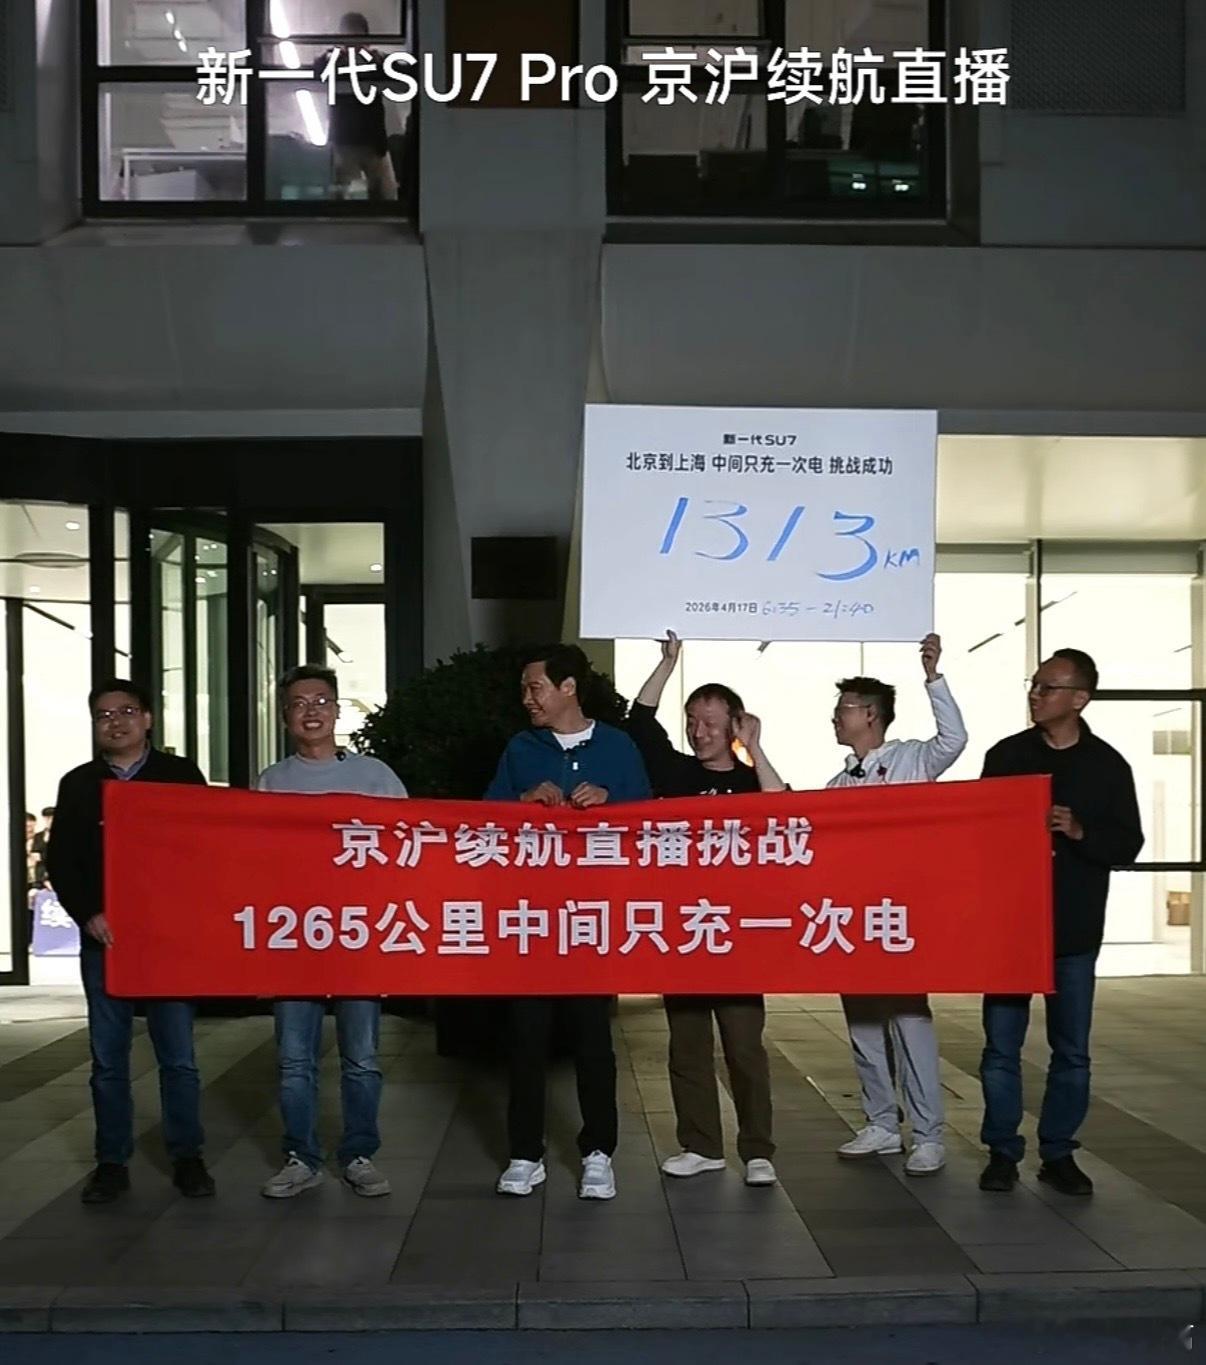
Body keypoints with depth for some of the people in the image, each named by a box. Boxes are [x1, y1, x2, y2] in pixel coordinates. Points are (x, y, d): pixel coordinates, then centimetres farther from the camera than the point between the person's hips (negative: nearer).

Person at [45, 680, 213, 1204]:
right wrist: (87, 915, -8)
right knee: (107, 1057, 6)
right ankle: (112, 1163, 14)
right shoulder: (78, 784, 10)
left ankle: (187, 1158, 12)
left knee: (178, 1055, 2)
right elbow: (60, 860, 7)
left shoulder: (182, 775, 4)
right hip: (103, 936, 2)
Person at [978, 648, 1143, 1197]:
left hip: (1075, 928, 0)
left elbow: (1128, 843, 1)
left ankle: (1058, 1153, 19)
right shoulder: (1006, 755, 4)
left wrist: (1079, 831, -16)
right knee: (1001, 1044, 2)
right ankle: (1002, 1152, 13)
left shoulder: (1107, 765, 2)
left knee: (1071, 1049, 7)